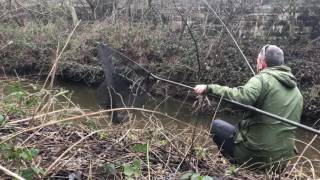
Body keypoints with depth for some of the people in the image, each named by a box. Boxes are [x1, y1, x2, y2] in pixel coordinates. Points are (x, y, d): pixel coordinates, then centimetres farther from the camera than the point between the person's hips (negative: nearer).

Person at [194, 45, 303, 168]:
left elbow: (240, 98, -32)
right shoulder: (297, 92, 10)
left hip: (258, 154, -7)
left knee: (215, 125, 8)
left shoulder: (263, 79, -13)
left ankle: (235, 164, 5)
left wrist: (209, 88, -24)